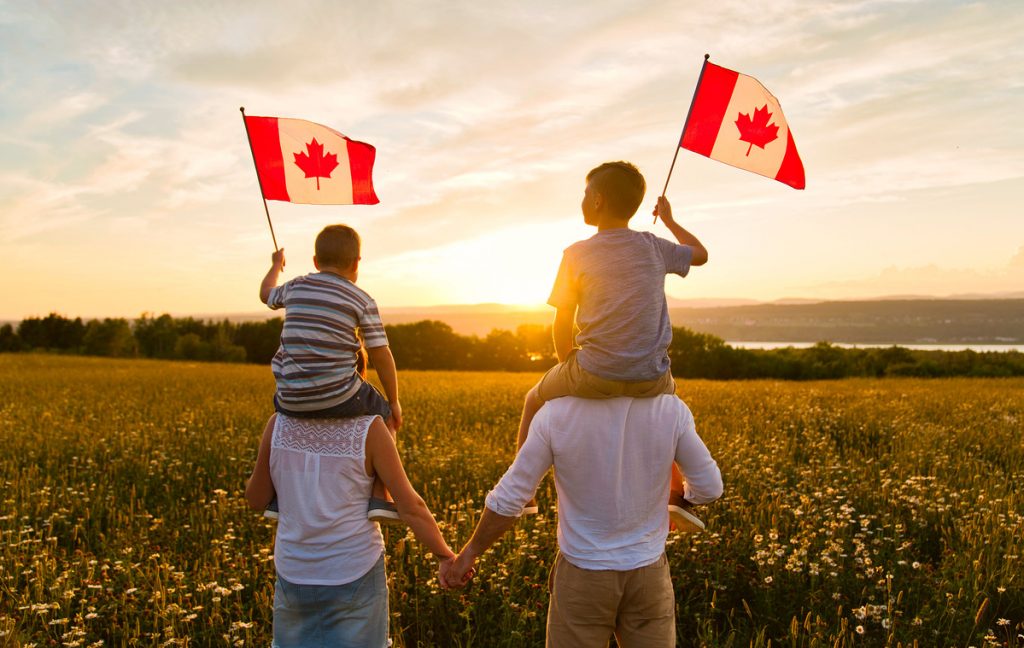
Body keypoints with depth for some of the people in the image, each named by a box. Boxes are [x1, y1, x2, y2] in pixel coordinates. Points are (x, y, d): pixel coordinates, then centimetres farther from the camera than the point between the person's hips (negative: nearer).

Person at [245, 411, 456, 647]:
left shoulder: (279, 423, -9)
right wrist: (445, 555, -1)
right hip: (355, 573, -3)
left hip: (295, 574, 3)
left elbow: (257, 499, 3)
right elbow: (410, 506, -14)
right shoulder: (368, 428, -16)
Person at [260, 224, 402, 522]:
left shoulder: (295, 287, 9)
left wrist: (276, 265, 53)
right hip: (339, 398, -4)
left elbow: (266, 294, 33)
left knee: (281, 406, 38)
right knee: (384, 414, 23)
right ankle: (380, 496, 10)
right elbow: (381, 356, -1)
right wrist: (394, 401, 10)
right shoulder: (363, 301, -1)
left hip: (292, 399, 4)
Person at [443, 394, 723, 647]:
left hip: (583, 575, -1)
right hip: (647, 573, 1)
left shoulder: (557, 413, -20)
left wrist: (470, 552, 3)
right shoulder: (671, 409, -16)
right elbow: (708, 487, -4)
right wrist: (682, 497, 21)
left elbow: (509, 497, -12)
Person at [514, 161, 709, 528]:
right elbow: (701, 255, 23)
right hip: (650, 379, 3)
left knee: (534, 402, 26)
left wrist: (568, 365, 14)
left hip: (593, 377, -2)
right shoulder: (653, 248, 3)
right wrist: (669, 220, 35)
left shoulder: (576, 255, -5)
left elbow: (562, 326, -2)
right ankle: (676, 496, 30)